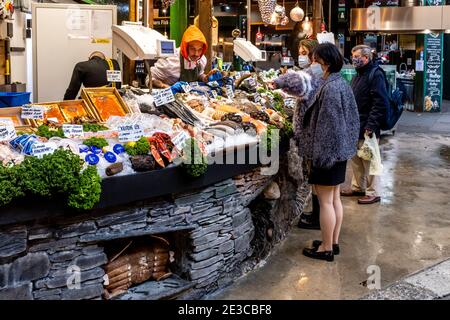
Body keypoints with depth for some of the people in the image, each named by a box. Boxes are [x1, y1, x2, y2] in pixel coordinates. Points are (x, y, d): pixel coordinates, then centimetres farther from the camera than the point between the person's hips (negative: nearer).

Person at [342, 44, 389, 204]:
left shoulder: (375, 74, -14)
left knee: (369, 161, -1)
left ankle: (373, 193, 10)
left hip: (366, 128, -9)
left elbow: (380, 103, -21)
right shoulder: (358, 75, 16)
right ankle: (358, 187, 29)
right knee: (356, 160, 16)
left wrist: (371, 126, -23)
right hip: (355, 126, 9)